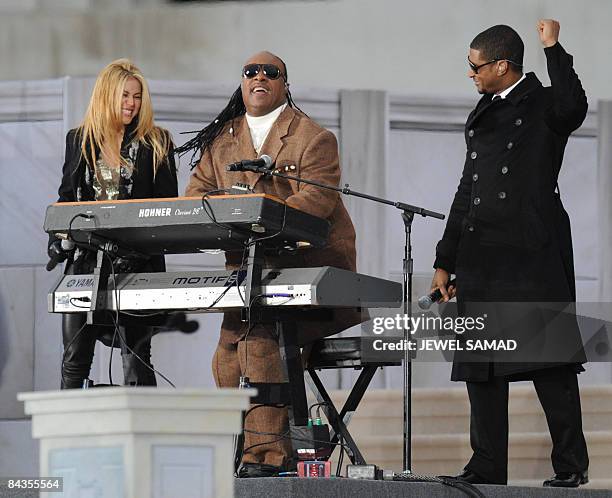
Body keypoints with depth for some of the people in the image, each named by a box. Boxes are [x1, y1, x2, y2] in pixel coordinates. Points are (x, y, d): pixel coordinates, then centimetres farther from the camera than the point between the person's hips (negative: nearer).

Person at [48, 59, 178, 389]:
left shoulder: (156, 143, 6)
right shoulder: (78, 140, 12)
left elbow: (168, 202, 3)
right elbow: (66, 198, 15)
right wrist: (58, 241, 0)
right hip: (84, 259, 2)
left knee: (136, 354, -4)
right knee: (75, 356, 2)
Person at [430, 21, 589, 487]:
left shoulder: (543, 106, 0)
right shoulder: (482, 118, 20)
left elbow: (573, 108, -27)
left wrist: (554, 47, -18)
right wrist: (446, 261, 21)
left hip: (532, 254, -7)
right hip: (482, 257, 7)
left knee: (550, 361, -8)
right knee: (481, 368, 5)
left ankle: (571, 466, -5)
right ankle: (488, 468, 8)